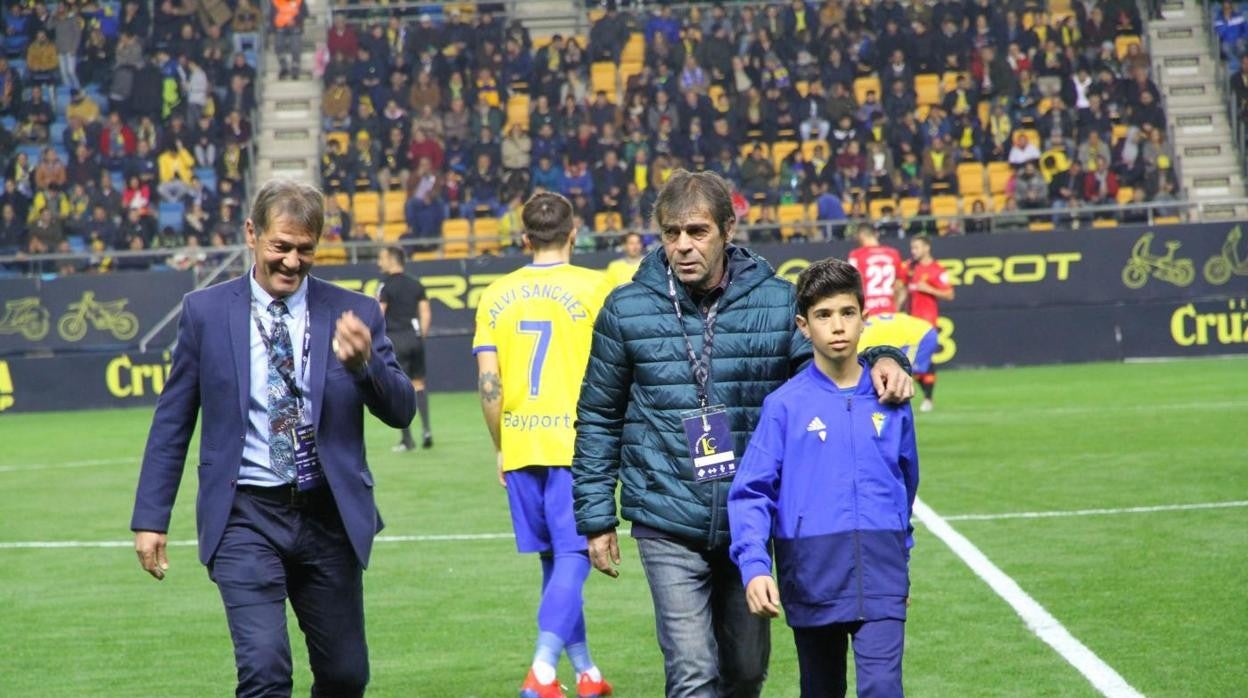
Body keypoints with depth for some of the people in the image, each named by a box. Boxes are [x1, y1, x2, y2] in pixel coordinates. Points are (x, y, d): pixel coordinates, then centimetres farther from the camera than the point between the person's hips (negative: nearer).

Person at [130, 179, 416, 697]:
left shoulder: (353, 314, 2)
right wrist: (150, 518, 4)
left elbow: (401, 411, -2)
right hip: (246, 517, -2)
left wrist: (364, 362, -22)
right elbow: (172, 422, 7)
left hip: (329, 516, 2)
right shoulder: (206, 311, 1)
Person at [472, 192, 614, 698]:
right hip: (575, 445, -4)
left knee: (554, 560, 15)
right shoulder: (593, 288, -4)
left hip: (519, 447, 4)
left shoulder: (496, 296, 6)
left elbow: (488, 384, 4)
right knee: (573, 558, -4)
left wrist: (501, 450, 14)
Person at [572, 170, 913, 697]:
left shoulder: (776, 302, -2)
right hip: (669, 531, -3)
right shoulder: (627, 310, -3)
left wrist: (881, 360, -15)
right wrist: (596, 518, 5)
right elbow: (599, 420, 6)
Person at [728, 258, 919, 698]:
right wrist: (754, 567, -21)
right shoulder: (785, 405, -3)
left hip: (880, 578, 1)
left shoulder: (890, 402, 5)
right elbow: (750, 493, -8)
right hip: (811, 579, -1)